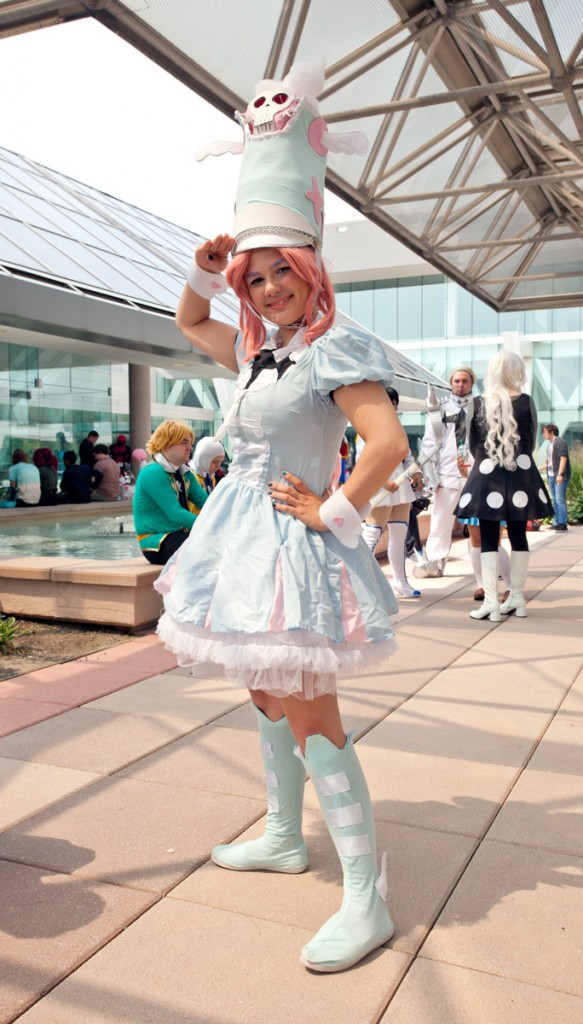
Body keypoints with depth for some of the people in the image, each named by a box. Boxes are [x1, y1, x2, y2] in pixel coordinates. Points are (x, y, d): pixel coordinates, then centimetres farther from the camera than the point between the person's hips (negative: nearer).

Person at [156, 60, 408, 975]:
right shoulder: (258, 351, 11)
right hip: (245, 538, 9)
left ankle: (367, 900, -1)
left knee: (310, 713, -10)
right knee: (269, 697, 18)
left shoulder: (333, 351, -14)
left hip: (293, 544, -9)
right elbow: (188, 324, 27)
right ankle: (283, 838, 35)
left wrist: (330, 512, -18)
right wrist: (203, 272, 9)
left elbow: (389, 444, -25)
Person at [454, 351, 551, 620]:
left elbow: (472, 444, 7)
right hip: (520, 475, 1)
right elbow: (531, 442, 7)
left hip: (487, 475, -1)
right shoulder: (526, 402, -3)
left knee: (489, 538, 1)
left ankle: (491, 602, -4)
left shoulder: (478, 404, -2)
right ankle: (517, 597, 16)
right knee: (518, 536, 10)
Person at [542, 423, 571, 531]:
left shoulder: (559, 442, -10)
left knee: (560, 500, -9)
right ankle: (556, 522, 18)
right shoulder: (550, 444, 17)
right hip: (551, 476, 9)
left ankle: (562, 523, -7)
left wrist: (560, 474, -22)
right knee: (554, 500, 12)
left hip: (559, 476, -9)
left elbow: (563, 458, -17)